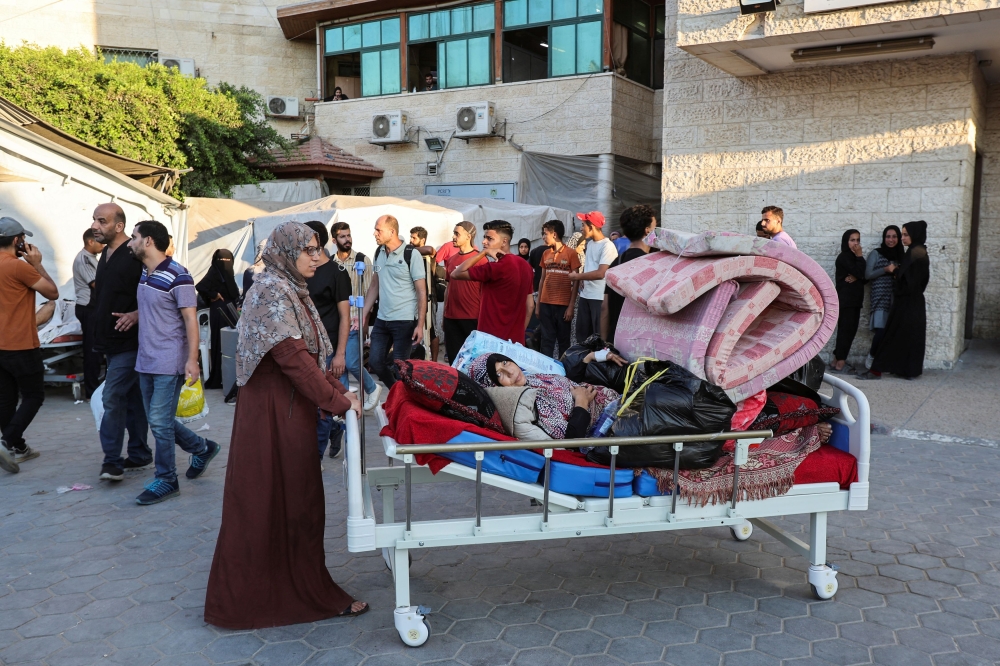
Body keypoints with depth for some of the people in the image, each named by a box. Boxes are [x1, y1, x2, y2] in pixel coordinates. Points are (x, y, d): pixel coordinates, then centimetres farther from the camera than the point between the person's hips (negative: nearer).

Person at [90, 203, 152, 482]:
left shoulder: (136, 256, -16)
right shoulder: (106, 255, 13)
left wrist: (136, 315, -29)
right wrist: (101, 334, 20)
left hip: (129, 342, -9)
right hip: (112, 341, 9)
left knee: (113, 398, -11)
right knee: (132, 399, 13)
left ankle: (112, 461, -4)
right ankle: (139, 456, 20)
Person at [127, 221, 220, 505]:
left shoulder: (177, 276, -14)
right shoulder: (144, 274, 10)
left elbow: (190, 319, -16)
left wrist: (192, 359, -20)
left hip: (169, 363, -8)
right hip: (146, 361, 8)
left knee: (160, 421, -5)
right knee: (159, 420, 13)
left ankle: (166, 480, 9)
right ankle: (202, 448, 32)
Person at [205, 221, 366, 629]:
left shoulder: (291, 290, 15)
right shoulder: (272, 290, -15)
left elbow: (310, 356, 15)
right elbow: (293, 358, -21)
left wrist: (338, 391, 4)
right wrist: (338, 401, -16)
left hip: (290, 410, 10)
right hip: (273, 412, -10)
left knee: (295, 499, 16)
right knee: (273, 500, 2)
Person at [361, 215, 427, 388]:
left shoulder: (412, 255, -10)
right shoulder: (378, 253, 7)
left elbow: (421, 291, -9)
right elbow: (374, 286, 14)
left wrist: (420, 325, -15)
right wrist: (363, 314, 7)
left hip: (405, 321, -6)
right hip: (381, 319, 6)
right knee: (376, 361, 10)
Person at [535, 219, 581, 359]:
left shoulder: (571, 253, -4)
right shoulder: (545, 254, 10)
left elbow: (575, 282, -4)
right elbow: (542, 280, 13)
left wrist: (571, 306, -10)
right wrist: (537, 304, 8)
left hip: (563, 304, -4)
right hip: (546, 304, 4)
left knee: (564, 340, 5)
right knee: (546, 340, 4)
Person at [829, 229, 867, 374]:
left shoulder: (854, 258, 18)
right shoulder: (844, 257, -7)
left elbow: (864, 277, 8)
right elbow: (860, 273, -17)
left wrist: (856, 277, -13)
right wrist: (860, 257, -6)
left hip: (854, 300, 8)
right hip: (845, 300, -8)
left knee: (850, 331, 5)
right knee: (846, 330, -10)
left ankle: (837, 361, 8)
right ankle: (840, 363, -10)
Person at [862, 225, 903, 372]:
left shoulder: (900, 255, 15)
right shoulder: (876, 253, 2)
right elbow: (867, 275, -4)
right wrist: (885, 270, -13)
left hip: (895, 298, 4)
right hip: (880, 297, -4)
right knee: (881, 330, -15)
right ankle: (871, 356, 8)